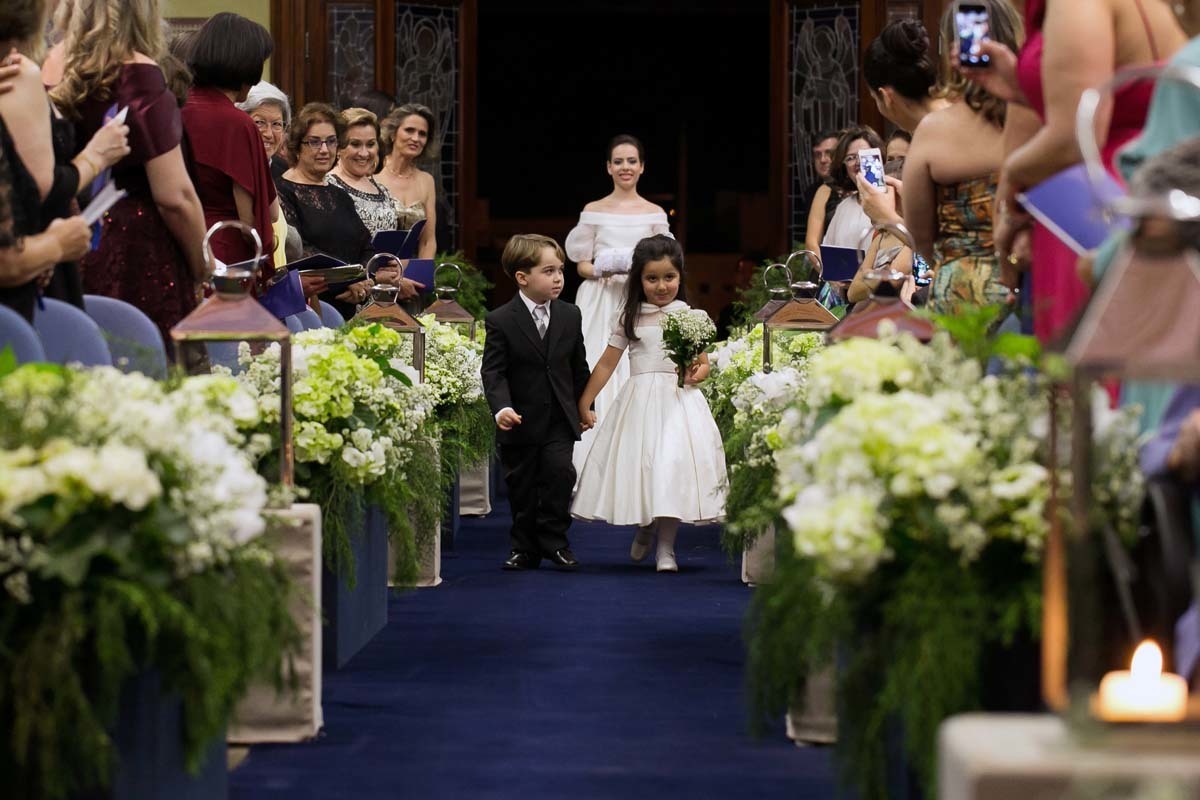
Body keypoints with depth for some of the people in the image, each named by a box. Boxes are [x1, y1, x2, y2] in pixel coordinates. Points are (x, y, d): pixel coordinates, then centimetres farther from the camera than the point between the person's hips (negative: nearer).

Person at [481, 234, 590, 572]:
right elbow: (493, 371, -13)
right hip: (521, 421, -2)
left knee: (559, 471, -16)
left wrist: (584, 406, 15)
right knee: (521, 487, 7)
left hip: (560, 419, 2)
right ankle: (524, 547, 20)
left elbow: (579, 367, 13)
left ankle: (553, 540, -3)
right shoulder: (500, 322, -9)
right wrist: (501, 407, -27)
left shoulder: (570, 316, 4)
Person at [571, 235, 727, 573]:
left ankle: (665, 546, -1)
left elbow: (704, 364, 4)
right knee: (637, 465, 3)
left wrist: (695, 374, -19)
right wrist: (584, 403, 10)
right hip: (640, 401, 2)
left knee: (672, 467, -10)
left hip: (679, 401, -2)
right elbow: (606, 364, 11)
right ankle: (643, 529, 31)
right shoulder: (630, 318, 7)